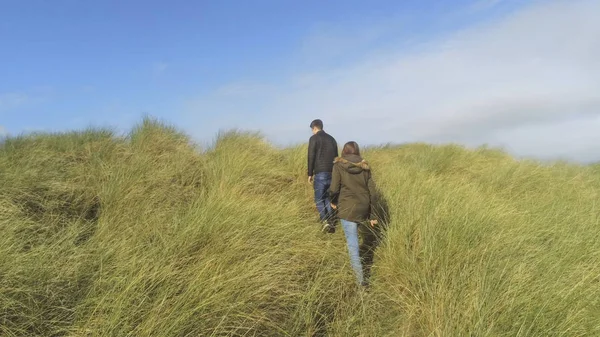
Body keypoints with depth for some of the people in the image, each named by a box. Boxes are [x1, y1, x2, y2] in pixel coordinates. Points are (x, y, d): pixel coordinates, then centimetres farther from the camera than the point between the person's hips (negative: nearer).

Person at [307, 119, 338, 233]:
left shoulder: (314, 138, -3)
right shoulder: (332, 139, 16)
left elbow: (311, 157, -8)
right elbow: (336, 157, 18)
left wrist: (310, 174, -2)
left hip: (320, 173, -6)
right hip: (332, 173, 6)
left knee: (319, 199, 2)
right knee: (329, 198, 13)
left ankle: (325, 221, -12)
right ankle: (331, 222, 11)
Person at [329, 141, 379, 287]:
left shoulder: (338, 166, -3)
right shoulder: (365, 167, 5)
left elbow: (334, 189, -9)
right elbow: (372, 192, 3)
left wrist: (333, 201, 13)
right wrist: (372, 215, 9)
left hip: (347, 209, -3)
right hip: (363, 207, 4)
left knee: (352, 243, 0)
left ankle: (360, 277, 0)